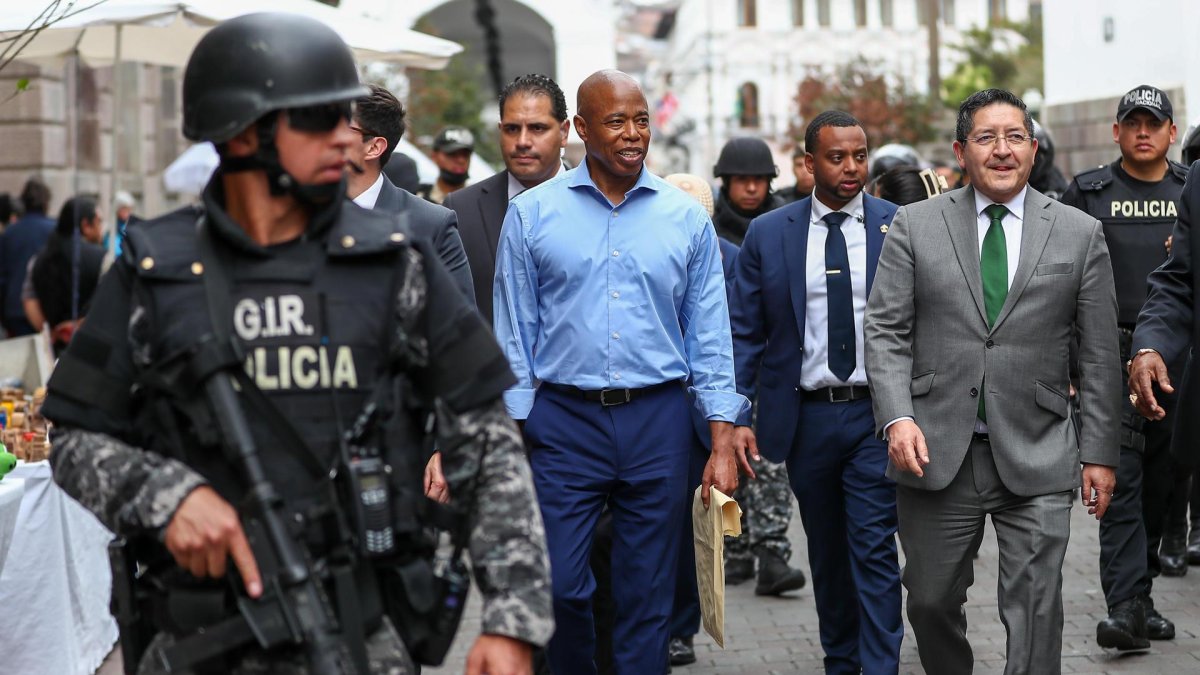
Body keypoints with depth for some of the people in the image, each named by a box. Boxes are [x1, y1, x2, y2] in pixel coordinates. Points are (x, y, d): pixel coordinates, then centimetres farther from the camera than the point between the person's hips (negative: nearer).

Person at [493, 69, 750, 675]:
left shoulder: (686, 217, 5)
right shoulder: (532, 213, 1)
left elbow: (710, 339, 7)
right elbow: (514, 336, 3)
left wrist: (722, 444, 1)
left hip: (658, 420, 1)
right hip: (563, 420, -1)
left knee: (647, 598, 6)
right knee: (559, 588, -4)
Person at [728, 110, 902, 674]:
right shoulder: (768, 234, 3)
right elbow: (744, 332, 3)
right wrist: (735, 416, -7)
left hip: (877, 415, -2)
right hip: (806, 418, 2)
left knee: (874, 551, -7)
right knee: (826, 553, 14)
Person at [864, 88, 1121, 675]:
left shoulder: (1081, 235, 5)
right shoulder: (915, 225, 5)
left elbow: (1098, 355, 6)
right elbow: (885, 331, 1)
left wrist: (1099, 453, 3)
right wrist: (897, 417, -13)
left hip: (1036, 459, -1)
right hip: (936, 453, 1)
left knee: (1036, 610, -5)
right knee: (931, 602, 9)